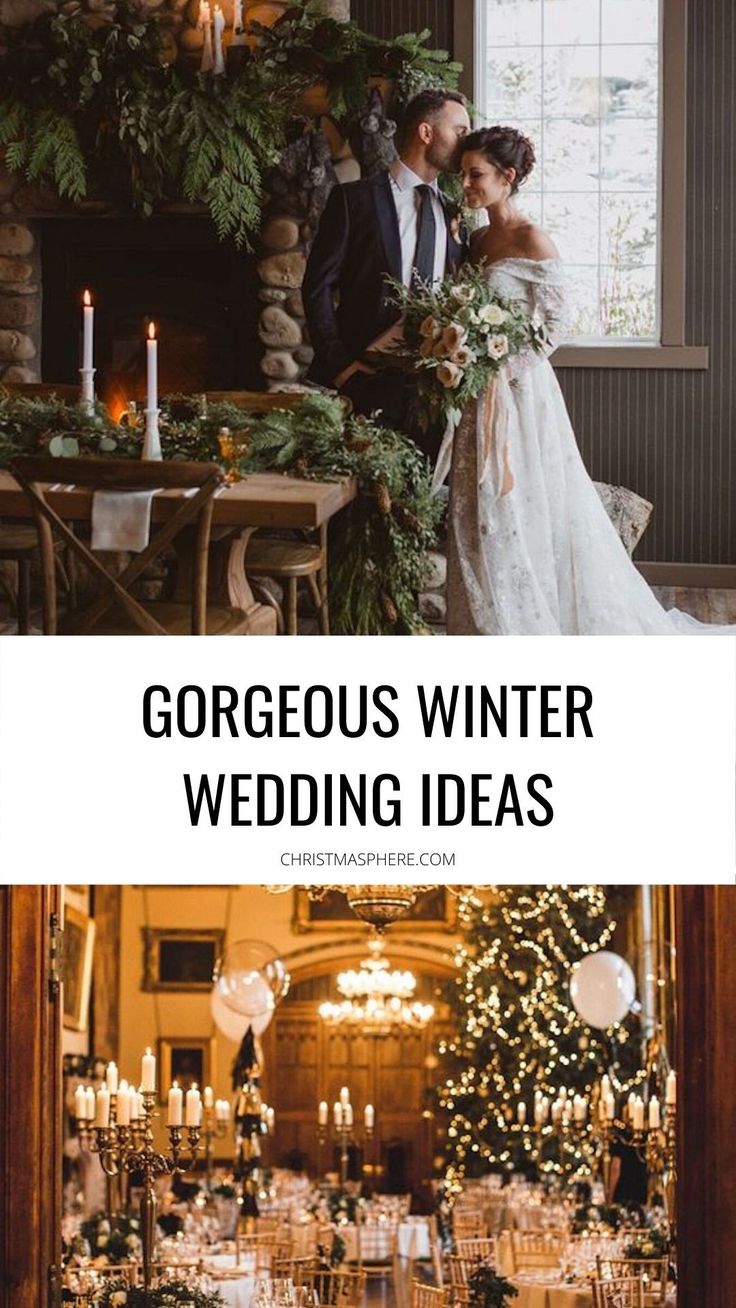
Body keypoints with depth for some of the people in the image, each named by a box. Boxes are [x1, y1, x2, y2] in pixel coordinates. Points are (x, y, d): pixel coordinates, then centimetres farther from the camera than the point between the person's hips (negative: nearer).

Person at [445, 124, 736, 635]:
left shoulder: (532, 242, -11)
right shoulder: (478, 240, 12)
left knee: (522, 512, -4)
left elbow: (555, 325, -13)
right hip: (484, 395, 7)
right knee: (487, 520, 8)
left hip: (522, 390, -7)